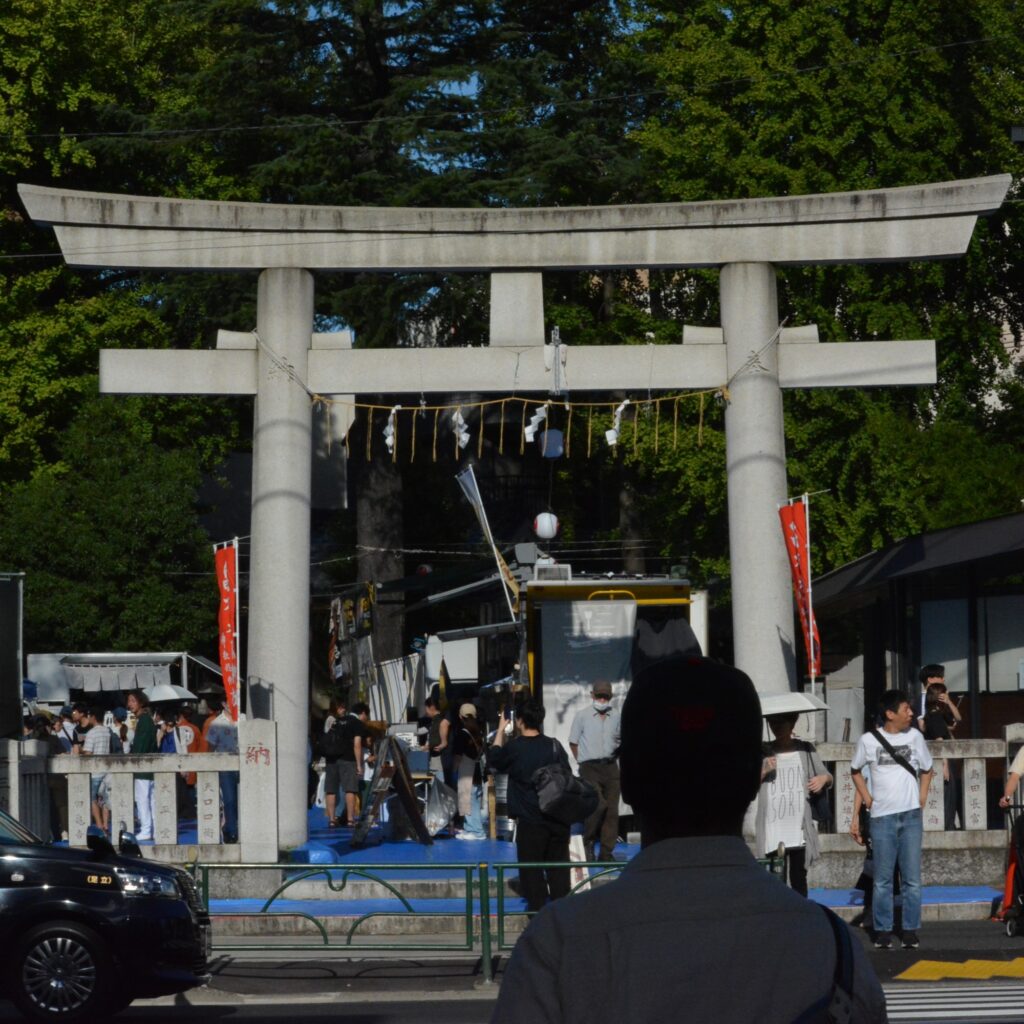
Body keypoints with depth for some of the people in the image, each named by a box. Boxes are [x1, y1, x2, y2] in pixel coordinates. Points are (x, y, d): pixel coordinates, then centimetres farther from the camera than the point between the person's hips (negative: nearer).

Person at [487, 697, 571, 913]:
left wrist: (501, 729, 18)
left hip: (530, 820, -3)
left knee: (532, 868, 5)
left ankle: (536, 906, 6)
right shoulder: (554, 745, -1)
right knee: (558, 864, 12)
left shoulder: (514, 747, -10)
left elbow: (493, 760, 11)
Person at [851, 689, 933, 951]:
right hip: (882, 817, -1)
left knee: (911, 878, 2)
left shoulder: (915, 736, 2)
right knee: (883, 879, 2)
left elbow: (926, 769, 15)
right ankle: (883, 931, 9)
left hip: (911, 815, 1)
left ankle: (911, 931, 8)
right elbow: (855, 770, 14)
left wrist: (922, 798, 5)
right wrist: (867, 798, 4)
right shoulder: (869, 740, -3)